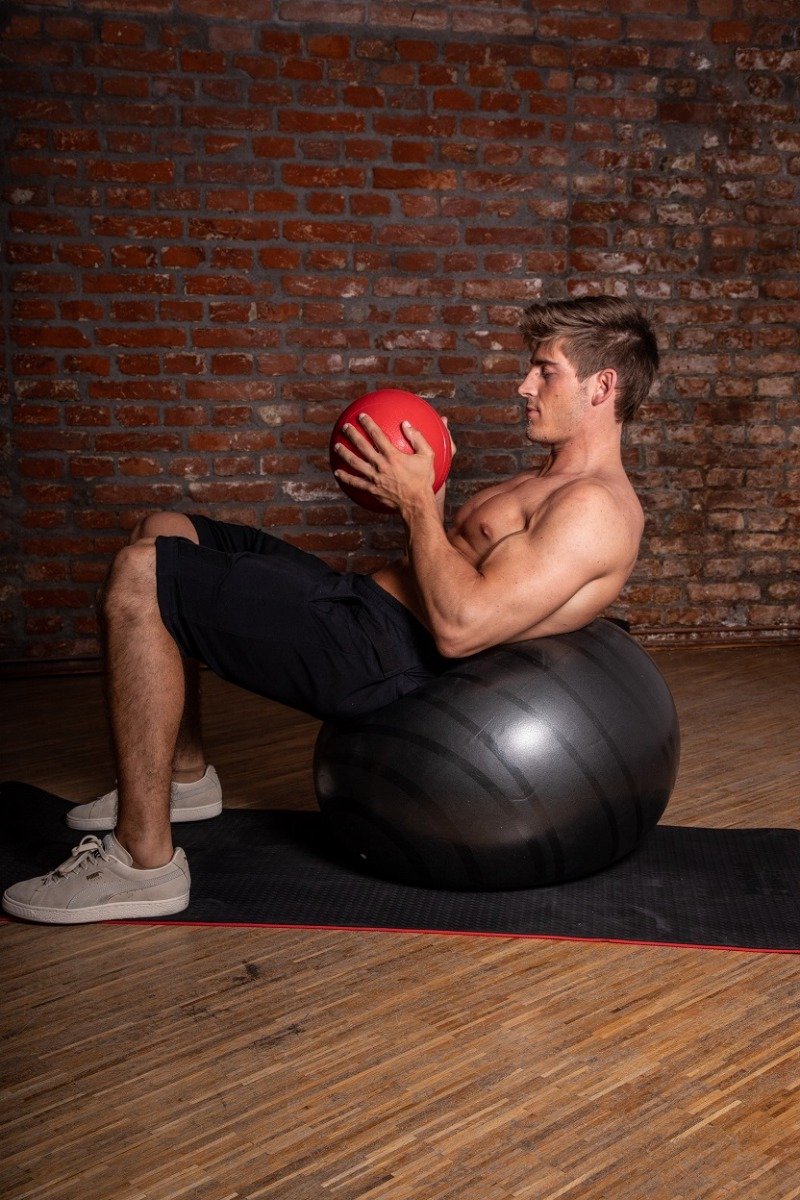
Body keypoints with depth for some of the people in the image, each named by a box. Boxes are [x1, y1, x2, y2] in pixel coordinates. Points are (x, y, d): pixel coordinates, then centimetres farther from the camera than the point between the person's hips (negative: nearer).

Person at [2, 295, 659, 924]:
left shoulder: (595, 508, -14)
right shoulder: (551, 480, 19)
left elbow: (457, 628, -25)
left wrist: (417, 502, -14)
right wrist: (423, 497, 8)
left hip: (382, 653, -11)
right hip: (362, 597, 11)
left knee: (140, 577, -21)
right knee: (161, 532, 18)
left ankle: (143, 860, -14)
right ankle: (184, 774, 24)